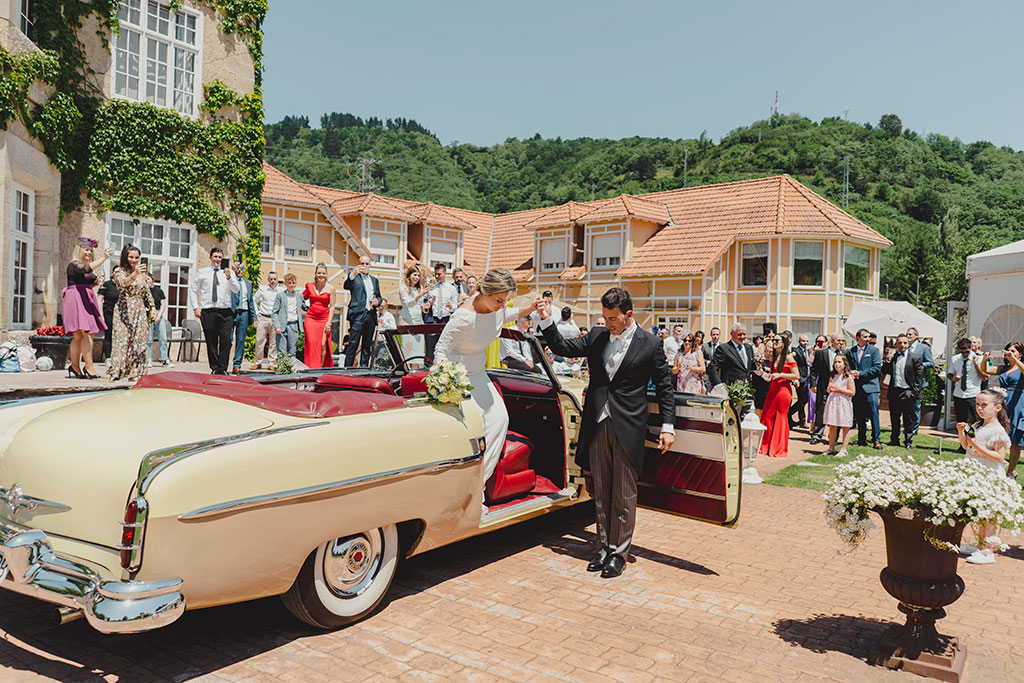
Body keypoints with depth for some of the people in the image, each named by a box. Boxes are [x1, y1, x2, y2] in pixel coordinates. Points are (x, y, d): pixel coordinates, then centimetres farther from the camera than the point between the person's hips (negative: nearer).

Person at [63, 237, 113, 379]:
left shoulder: (89, 267, 21)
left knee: (79, 336, 7)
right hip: (76, 300, -9)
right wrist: (103, 258, -26)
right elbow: (87, 268, -27)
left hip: (88, 300, 9)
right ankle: (89, 367, -14)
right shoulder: (74, 264, -5)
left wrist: (95, 283, 12)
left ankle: (74, 367, 11)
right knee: (87, 333, -15)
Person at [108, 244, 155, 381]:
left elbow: (147, 292, 20)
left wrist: (152, 307, 11)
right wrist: (134, 274, -39)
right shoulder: (119, 271, 0)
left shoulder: (142, 273, 15)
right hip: (124, 311, -5)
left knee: (139, 341, 1)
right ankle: (116, 372, -7)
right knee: (123, 340, -10)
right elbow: (123, 283, -22)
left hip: (140, 311, 5)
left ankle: (135, 371, 4)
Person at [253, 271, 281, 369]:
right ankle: (258, 362, 8)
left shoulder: (282, 291, 5)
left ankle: (272, 363, 6)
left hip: (275, 319, -1)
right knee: (260, 340, 0)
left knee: (274, 342, 0)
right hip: (263, 318, 1)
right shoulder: (262, 289, 8)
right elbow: (254, 300, 19)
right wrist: (256, 312, 10)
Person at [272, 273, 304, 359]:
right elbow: (274, 312, -2)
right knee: (281, 352, -2)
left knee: (292, 352, 5)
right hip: (282, 326, -3)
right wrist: (277, 326, -12)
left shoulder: (299, 296, 12)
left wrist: (304, 323, 12)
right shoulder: (280, 295, 1)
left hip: (294, 326, 3)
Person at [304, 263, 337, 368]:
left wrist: (329, 322, -6)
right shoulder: (309, 286, 7)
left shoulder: (330, 289, 1)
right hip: (310, 318, 1)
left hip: (324, 319, -1)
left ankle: (321, 367, 3)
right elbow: (302, 298, 23)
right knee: (311, 344, -7)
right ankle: (311, 368, -3)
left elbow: (332, 307, 0)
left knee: (323, 345, -7)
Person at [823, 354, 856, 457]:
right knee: (832, 426, 8)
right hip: (832, 401, 6)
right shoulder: (833, 376, 13)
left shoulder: (848, 376, -5)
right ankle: (831, 448, 14)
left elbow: (852, 392, -10)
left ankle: (843, 450, 4)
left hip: (844, 403, -6)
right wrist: (829, 388, 1)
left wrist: (838, 388, -15)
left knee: (845, 427, 0)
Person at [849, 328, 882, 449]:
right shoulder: (851, 352, 12)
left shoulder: (874, 350, 3)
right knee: (859, 416, 8)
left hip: (870, 386, -3)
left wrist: (861, 374, -11)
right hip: (857, 387, 4)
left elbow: (877, 367, -5)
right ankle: (862, 439, 16)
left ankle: (876, 440, -2)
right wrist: (851, 374, -5)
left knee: (873, 413, -7)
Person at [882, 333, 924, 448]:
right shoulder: (892, 356, 11)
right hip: (894, 392, 4)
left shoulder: (915, 358, 0)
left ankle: (908, 441, 12)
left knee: (908, 419, 3)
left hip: (907, 393, -3)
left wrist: (914, 392, -8)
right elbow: (884, 371, 7)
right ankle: (894, 440, 21)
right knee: (894, 418, 11)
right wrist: (888, 360, -7)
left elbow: (919, 377, -2)